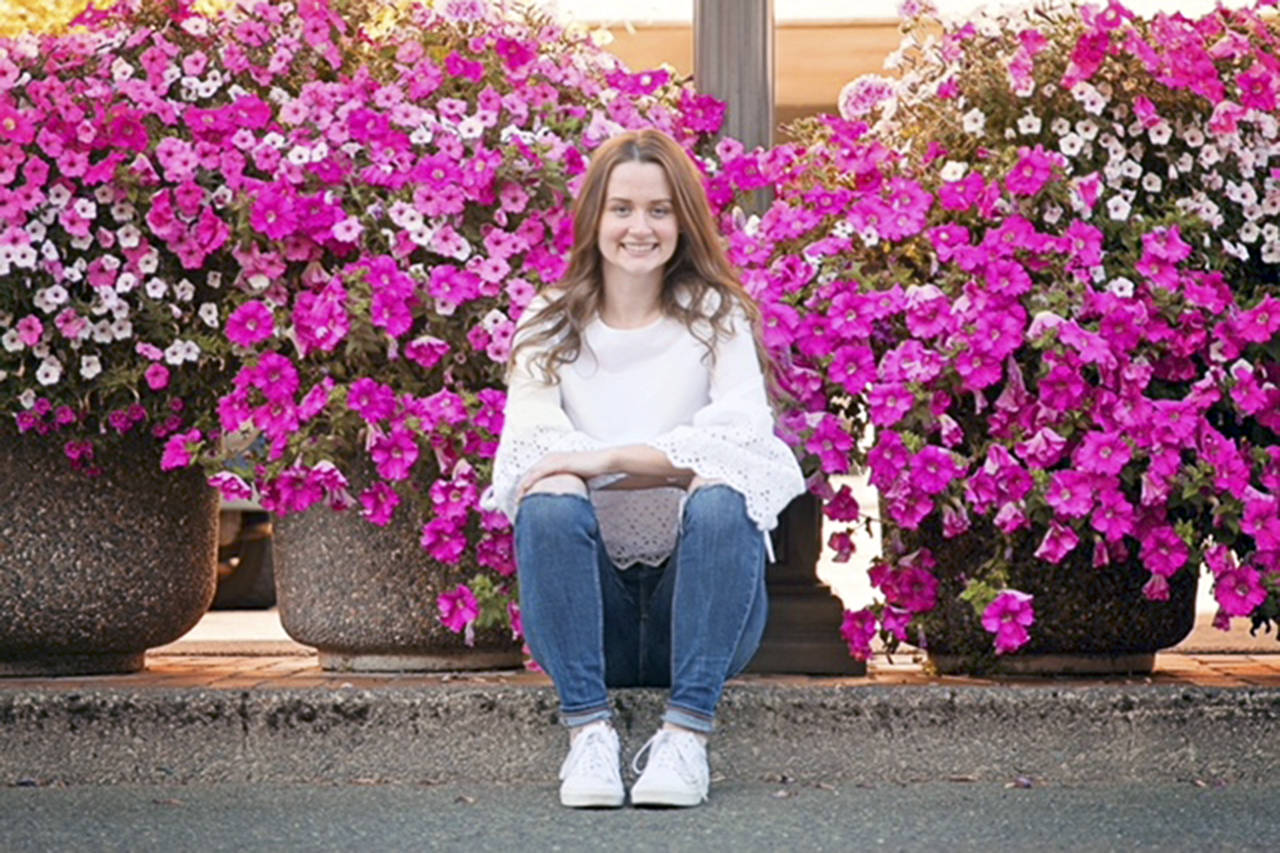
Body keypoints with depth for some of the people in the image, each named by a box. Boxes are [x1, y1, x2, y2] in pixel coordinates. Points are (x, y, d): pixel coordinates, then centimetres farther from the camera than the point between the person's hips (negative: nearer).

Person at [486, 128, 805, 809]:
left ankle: (687, 731, -32)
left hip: (694, 603, -1)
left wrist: (607, 458, -22)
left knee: (721, 502, -30)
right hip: (593, 611, 1)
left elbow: (744, 433, -11)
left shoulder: (717, 317, 8)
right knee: (549, 506, -28)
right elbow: (529, 440, -7)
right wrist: (669, 463, -18)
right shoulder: (549, 326, 11)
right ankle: (587, 728, -31)